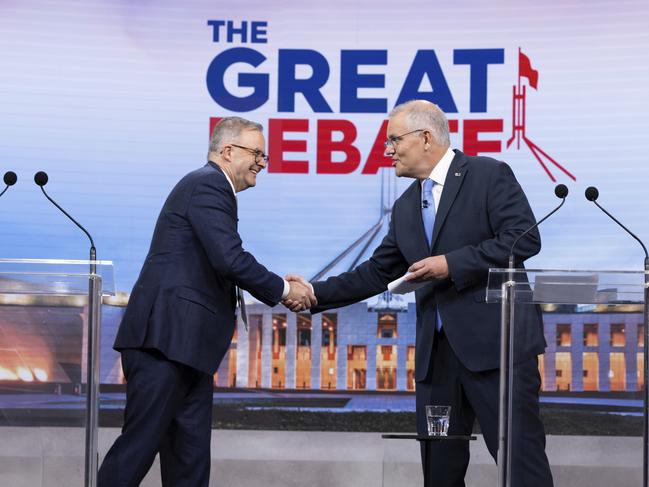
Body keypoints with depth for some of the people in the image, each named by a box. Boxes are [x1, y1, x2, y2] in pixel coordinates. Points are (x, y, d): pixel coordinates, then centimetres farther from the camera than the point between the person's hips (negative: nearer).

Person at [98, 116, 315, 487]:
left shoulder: (209, 187, 22)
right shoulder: (208, 185, -9)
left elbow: (221, 267, 21)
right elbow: (230, 260, -20)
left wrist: (277, 286, 12)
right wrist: (282, 289, -8)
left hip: (185, 345, 11)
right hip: (165, 340, -11)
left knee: (191, 453, 8)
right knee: (140, 445, -7)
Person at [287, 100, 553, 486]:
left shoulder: (489, 175, -4)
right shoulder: (405, 208, 17)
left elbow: (525, 237, -14)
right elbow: (378, 273, 20)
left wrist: (453, 264, -16)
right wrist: (316, 294, 12)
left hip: (496, 340, -7)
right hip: (437, 350, 7)